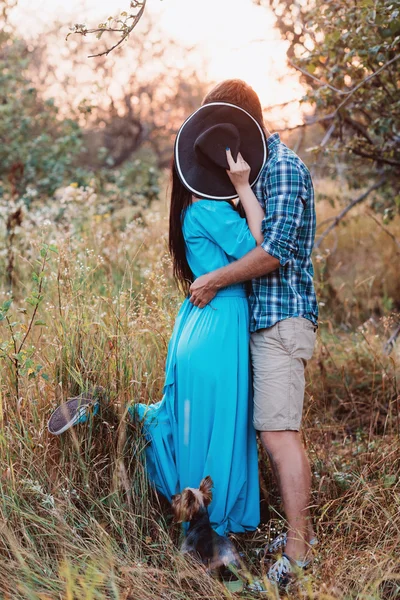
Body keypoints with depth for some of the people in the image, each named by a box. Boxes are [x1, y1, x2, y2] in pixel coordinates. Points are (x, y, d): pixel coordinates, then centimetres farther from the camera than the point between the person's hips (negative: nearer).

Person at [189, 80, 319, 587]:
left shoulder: (283, 168, -12)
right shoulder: (262, 168, 19)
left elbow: (276, 250, -20)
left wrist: (216, 281, -13)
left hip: (282, 319, -10)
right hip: (265, 318, 10)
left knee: (279, 434, -11)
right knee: (278, 431, 13)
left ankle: (296, 557, -6)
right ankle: (301, 530, 23)